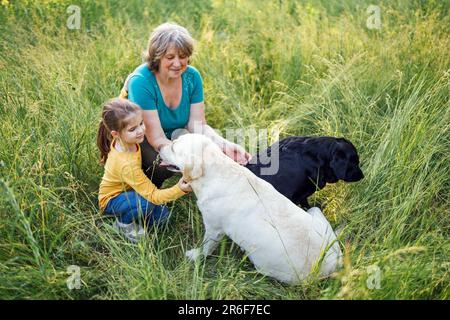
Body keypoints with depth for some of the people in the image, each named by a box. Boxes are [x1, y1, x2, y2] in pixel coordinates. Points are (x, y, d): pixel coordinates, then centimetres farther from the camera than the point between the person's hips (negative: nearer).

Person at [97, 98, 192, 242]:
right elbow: (153, 196, -39)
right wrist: (179, 189, -52)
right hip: (112, 200, -7)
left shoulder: (121, 140, -19)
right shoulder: (127, 165, -41)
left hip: (126, 190, 7)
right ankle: (124, 223, -7)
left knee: (162, 215, -3)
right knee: (147, 201, -35)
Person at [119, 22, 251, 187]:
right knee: (163, 165, -35)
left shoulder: (192, 76, -13)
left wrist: (225, 145, -34)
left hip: (173, 134, 5)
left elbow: (198, 125, -14)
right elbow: (157, 138, -31)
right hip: (138, 140, -5)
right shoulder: (140, 82, -29)